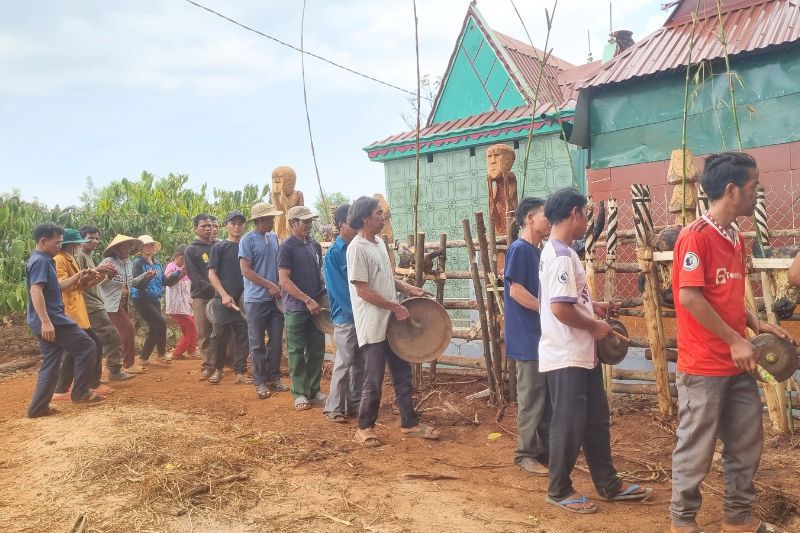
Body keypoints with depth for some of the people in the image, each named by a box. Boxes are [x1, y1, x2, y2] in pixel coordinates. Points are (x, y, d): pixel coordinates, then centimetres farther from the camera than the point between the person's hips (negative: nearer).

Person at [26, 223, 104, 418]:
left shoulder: (44, 261, 18)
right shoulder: (40, 261, -14)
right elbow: (36, 291, -24)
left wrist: (77, 278, 15)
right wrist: (46, 321, -30)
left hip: (51, 321, 10)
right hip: (52, 320, -10)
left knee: (51, 363, 11)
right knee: (87, 347, -4)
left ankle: (38, 407, 13)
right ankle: (80, 392, 3)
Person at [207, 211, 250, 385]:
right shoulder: (219, 247, 3)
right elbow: (212, 274, -2)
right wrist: (224, 295, -12)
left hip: (245, 299, 3)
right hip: (224, 300, -3)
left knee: (243, 337, 3)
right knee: (220, 336, 2)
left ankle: (240, 372, 10)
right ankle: (218, 369, 20)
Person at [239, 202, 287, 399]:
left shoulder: (274, 237, 9)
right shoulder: (247, 240, -9)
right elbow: (246, 270, -14)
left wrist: (281, 286, 5)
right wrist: (270, 285, -16)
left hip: (275, 298, 6)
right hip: (256, 300, -5)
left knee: (276, 341, 9)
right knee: (258, 344, 4)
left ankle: (274, 378, 21)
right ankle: (260, 382, 14)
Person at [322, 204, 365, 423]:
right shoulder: (334, 253, -10)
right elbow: (338, 289, -15)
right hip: (345, 317, -6)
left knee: (360, 363, 12)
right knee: (343, 363, 0)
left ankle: (355, 404, 24)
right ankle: (334, 407, 13)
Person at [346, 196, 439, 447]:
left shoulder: (379, 242, 11)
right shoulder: (357, 248, -16)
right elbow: (362, 290, -20)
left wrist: (406, 288, 5)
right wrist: (395, 307, -18)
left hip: (391, 322, 9)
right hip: (373, 326, -9)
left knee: (402, 374, 14)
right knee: (374, 380, 2)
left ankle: (410, 423, 25)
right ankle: (365, 427, 19)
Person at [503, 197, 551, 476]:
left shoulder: (538, 252, 15)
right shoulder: (519, 249, -12)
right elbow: (516, 290, -19)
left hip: (544, 335, 9)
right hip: (528, 337, -9)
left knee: (548, 395, 14)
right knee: (531, 396, -2)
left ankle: (545, 449, 25)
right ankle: (526, 453, 10)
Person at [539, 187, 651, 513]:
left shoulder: (558, 252, 13)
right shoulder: (561, 255, -20)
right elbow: (560, 308, -27)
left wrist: (595, 307, 13)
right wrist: (595, 326, -13)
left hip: (581, 354, 10)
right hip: (566, 357, -10)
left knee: (596, 420, 18)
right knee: (569, 424, 3)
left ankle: (609, 485, 31)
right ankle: (559, 490, 20)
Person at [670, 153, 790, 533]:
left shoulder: (736, 239, 11)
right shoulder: (695, 235, -15)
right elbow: (690, 297, -21)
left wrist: (756, 324, 4)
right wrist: (735, 340, -17)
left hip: (736, 365, 9)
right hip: (703, 366, -9)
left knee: (747, 444, 17)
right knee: (696, 449, 4)